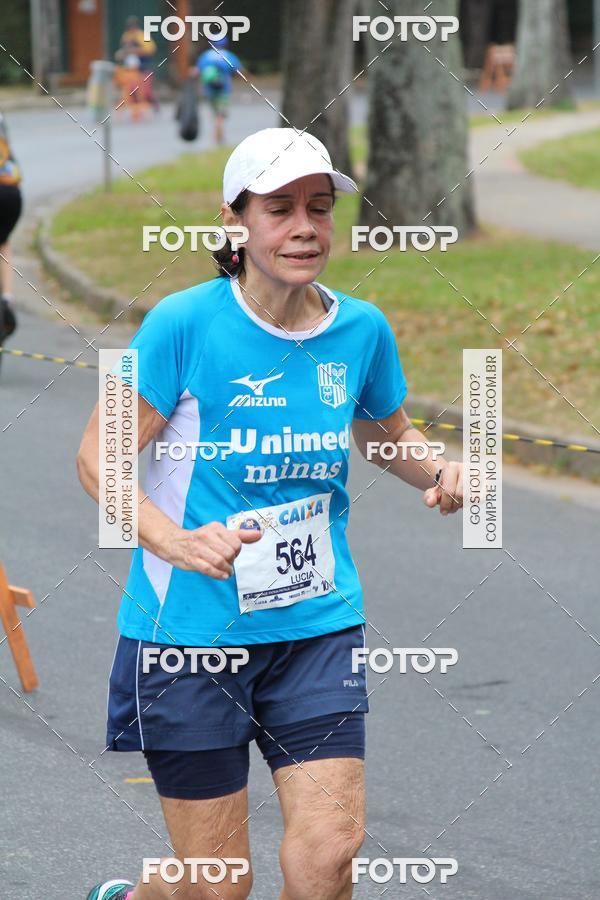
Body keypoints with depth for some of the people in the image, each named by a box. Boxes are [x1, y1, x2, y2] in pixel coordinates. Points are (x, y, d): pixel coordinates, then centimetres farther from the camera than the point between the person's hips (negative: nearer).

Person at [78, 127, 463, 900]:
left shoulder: (361, 329, 2)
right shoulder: (184, 323, -12)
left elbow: (387, 432, 22)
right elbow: (98, 456, -9)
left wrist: (437, 471, 0)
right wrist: (174, 541, -25)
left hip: (318, 625, 4)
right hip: (190, 627, -4)